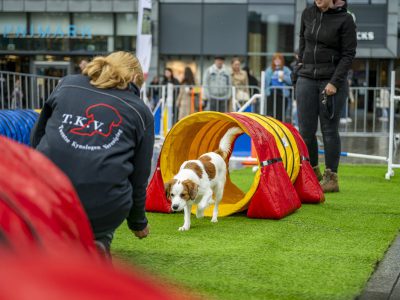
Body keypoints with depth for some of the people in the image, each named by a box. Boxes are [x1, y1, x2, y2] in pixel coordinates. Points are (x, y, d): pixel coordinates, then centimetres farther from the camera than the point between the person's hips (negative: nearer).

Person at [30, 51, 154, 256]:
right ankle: (99, 242, 4)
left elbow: (36, 139, 23)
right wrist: (138, 223, 32)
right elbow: (139, 176, 15)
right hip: (104, 207, -2)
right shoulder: (140, 111, 11)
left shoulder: (67, 85, 15)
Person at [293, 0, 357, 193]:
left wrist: (334, 82, -14)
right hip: (306, 78, 4)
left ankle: (331, 178, 7)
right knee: (305, 130, 3)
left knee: (329, 130, -1)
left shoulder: (345, 19, -7)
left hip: (332, 80, -4)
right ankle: (312, 172, 20)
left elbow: (349, 54, -8)